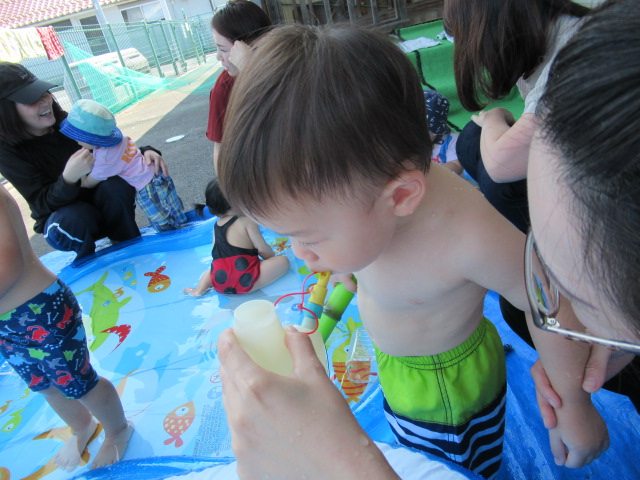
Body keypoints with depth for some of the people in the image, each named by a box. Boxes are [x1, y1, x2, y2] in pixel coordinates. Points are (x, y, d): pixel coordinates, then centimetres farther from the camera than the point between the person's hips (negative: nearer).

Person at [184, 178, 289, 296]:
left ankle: (199, 290, 19)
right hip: (244, 281, -7)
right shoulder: (246, 221, -4)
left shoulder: (216, 226, 13)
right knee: (283, 261, -4)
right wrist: (273, 257, 16)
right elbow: (263, 249, -4)